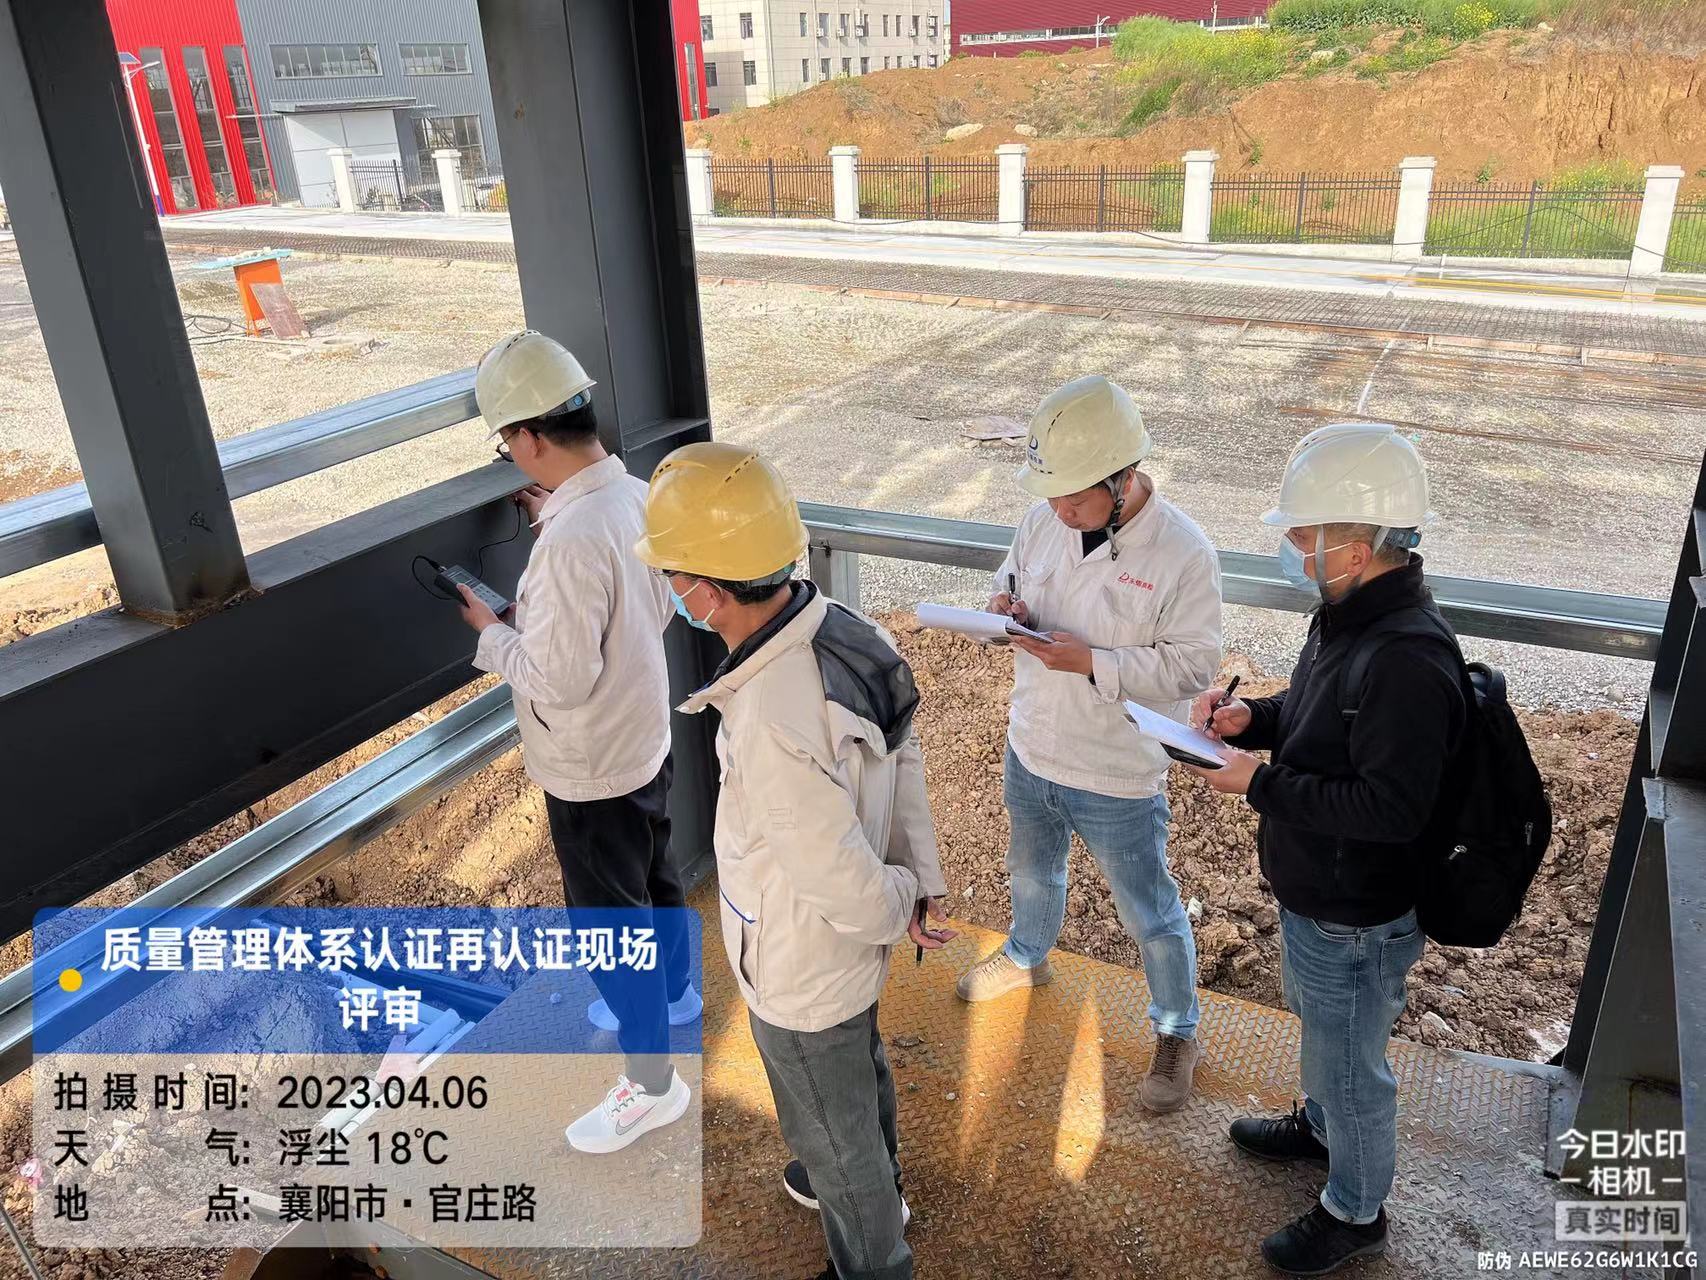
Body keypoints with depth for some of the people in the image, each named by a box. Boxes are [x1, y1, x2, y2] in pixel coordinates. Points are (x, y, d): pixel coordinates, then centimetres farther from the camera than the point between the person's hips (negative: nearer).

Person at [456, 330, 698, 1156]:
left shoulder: (570, 541, -33)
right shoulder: (636, 496, -5)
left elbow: (558, 680, -30)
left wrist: (489, 631, -13)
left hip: (591, 768, -9)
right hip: (645, 741, 9)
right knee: (653, 879, 28)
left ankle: (651, 1084, 28)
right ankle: (670, 994, 53)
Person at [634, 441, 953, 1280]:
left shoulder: (773, 724, -41)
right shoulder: (843, 629, -15)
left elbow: (842, 880, -32)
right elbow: (903, 760, -4)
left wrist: (899, 907, -12)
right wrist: (920, 878, -1)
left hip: (804, 971, -8)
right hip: (852, 947, 8)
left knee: (833, 1131, 20)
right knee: (860, 1068, 34)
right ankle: (874, 1184, 63)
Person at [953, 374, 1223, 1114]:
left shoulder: (1182, 553, -24)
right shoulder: (1045, 519, -8)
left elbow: (1191, 666, -20)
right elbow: (1012, 574, 9)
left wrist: (1091, 662, -29)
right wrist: (1004, 602, -14)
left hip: (1118, 781, -5)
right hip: (1030, 752, 6)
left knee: (1149, 914, 14)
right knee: (1032, 871, 31)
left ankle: (1176, 1032, 39)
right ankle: (1026, 957, 61)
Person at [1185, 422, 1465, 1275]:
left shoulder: (1407, 660, -34)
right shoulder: (1351, 613, -4)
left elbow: (1392, 809, -33)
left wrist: (1262, 784, -29)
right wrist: (1255, 717, -7)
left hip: (1355, 920, -9)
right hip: (1313, 893, 9)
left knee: (1348, 1062, 15)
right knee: (1316, 1022, 33)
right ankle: (1321, 1124, 60)